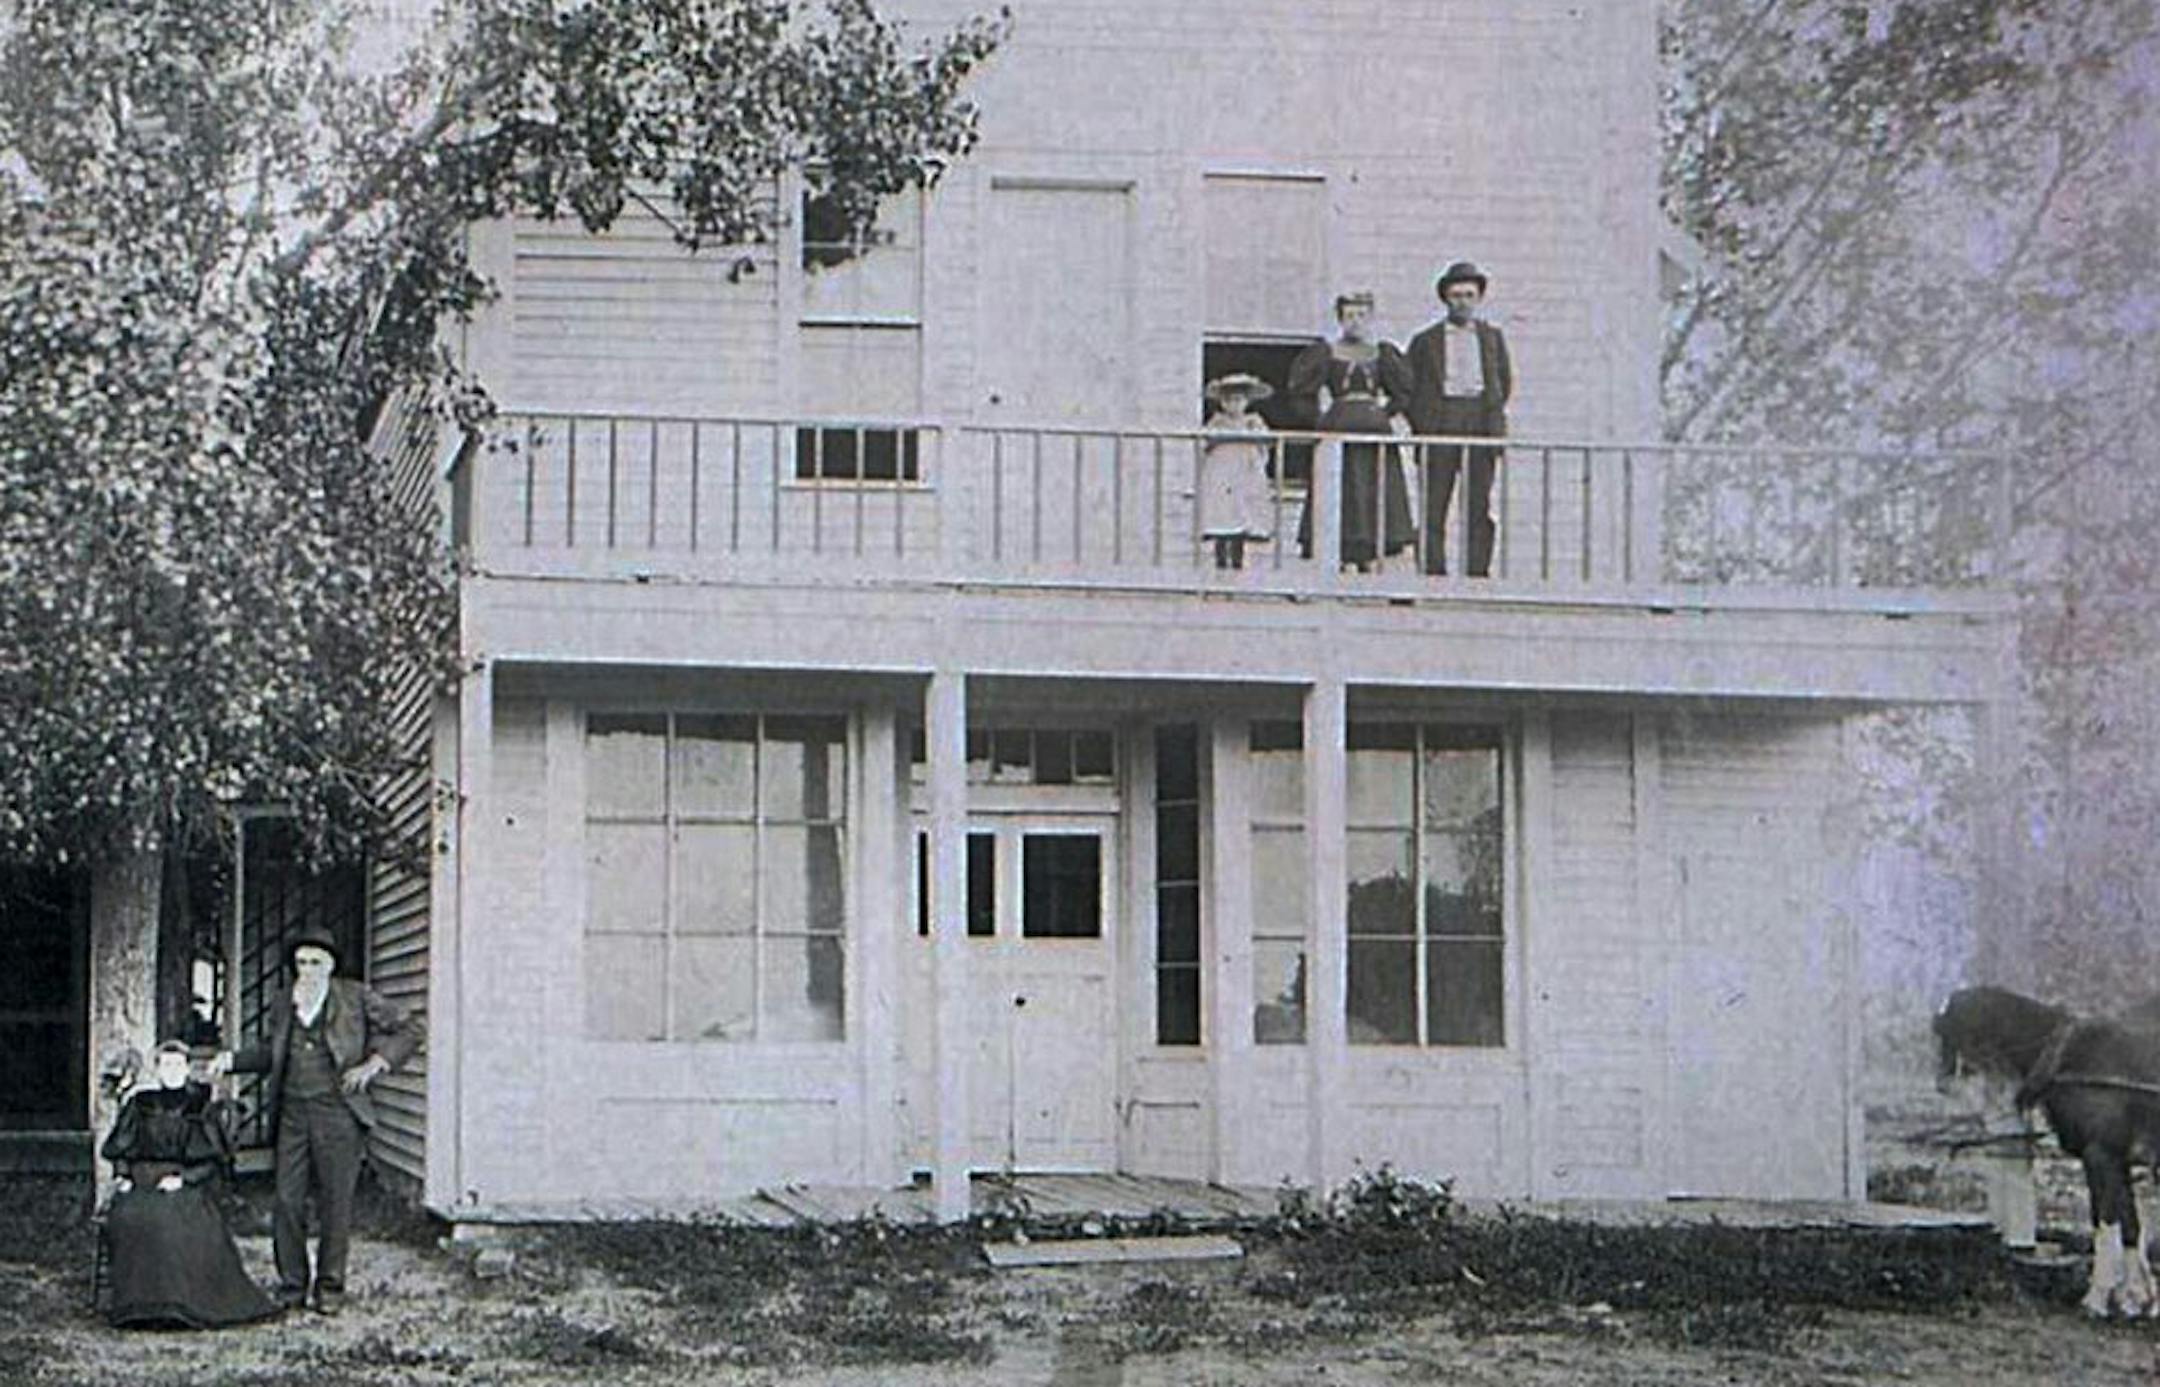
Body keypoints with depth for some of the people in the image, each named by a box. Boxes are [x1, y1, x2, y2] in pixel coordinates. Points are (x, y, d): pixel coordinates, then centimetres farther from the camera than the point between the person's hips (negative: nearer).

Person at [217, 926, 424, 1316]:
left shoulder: (356, 998, 2)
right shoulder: (283, 1007, 13)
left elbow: (411, 1029, 4)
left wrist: (374, 1064, -5)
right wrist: (233, 1059, 15)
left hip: (337, 1112, -3)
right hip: (292, 1112, 3)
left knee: (335, 1202, -1)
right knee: (287, 1202, 0)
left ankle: (330, 1287, 9)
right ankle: (291, 1286, 10)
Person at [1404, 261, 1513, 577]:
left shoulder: (1493, 337, 18)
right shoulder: (1425, 341, 12)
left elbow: (1505, 381, 20)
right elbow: (1410, 388, 11)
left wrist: (1493, 415, 9)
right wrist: (1422, 429, 1)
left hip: (1481, 422, 1)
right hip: (1439, 423, -1)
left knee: (1479, 504, -3)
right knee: (1433, 506, -6)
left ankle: (1478, 572, -2)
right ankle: (1433, 572, -7)